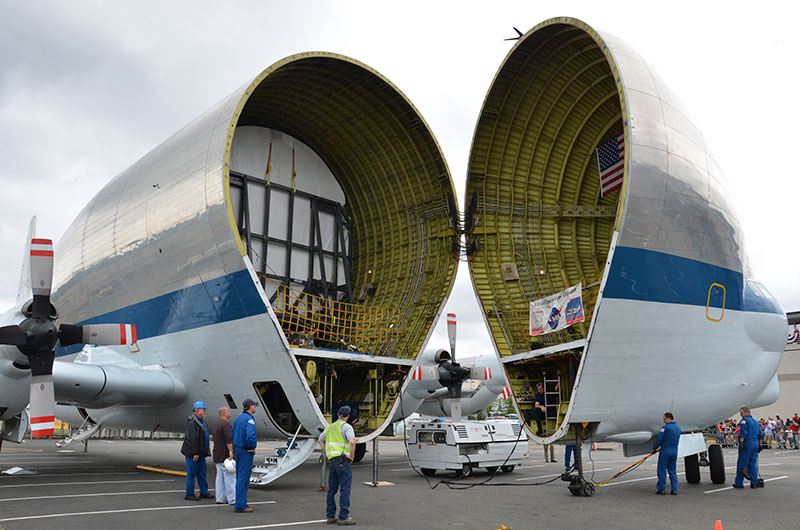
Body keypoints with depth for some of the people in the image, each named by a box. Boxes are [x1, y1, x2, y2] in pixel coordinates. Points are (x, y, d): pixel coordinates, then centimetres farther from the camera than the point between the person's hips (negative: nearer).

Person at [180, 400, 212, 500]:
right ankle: (189, 494, 7)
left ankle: (204, 492, 19)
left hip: (200, 454, 10)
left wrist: (204, 452, 20)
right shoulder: (192, 422, -17)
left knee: (202, 473, 12)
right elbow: (192, 439, -23)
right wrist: (195, 453, -25)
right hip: (193, 454, -10)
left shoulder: (200, 421, 15)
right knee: (191, 474, -1)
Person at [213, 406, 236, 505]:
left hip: (218, 456, 10)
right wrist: (231, 452, -24)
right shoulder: (226, 424, -15)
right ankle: (232, 499, -8)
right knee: (230, 476, -8)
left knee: (220, 476, 9)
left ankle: (220, 499, 11)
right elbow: (229, 439, -23)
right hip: (225, 456, -10)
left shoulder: (217, 424, 18)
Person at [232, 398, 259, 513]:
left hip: (237, 449, 9)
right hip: (246, 451, -9)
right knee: (243, 478, -5)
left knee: (240, 477, 14)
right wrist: (253, 447, -14)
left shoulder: (238, 418, 11)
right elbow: (250, 435, -31)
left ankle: (241, 503, 20)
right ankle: (240, 506, -3)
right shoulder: (249, 419, -17)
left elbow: (233, 434, 17)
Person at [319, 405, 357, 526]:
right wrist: (351, 457, -11)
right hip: (343, 461, -8)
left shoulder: (331, 427, 17)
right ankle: (343, 517, -7)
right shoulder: (346, 427, -8)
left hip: (332, 461, 8)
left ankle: (331, 516, 14)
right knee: (345, 489, -5)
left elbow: (320, 440, 28)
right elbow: (352, 442, -24)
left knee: (332, 490, 11)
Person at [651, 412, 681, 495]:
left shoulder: (665, 428, -14)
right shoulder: (678, 428, 10)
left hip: (665, 451, -7)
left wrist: (654, 449, 0)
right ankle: (674, 489, 10)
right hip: (675, 451, 7)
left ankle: (661, 489, 5)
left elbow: (659, 439, -13)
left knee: (662, 471, 2)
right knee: (673, 471, 13)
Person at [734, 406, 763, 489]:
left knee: (742, 463, -2)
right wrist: (760, 445, 25)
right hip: (755, 444, 7)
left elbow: (743, 433, -18)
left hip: (746, 445, -7)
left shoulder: (744, 420, -7)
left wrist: (741, 443, -18)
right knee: (753, 464, 11)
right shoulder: (756, 421, 18)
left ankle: (739, 483, 1)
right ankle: (754, 483, 10)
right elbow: (760, 435, 21)